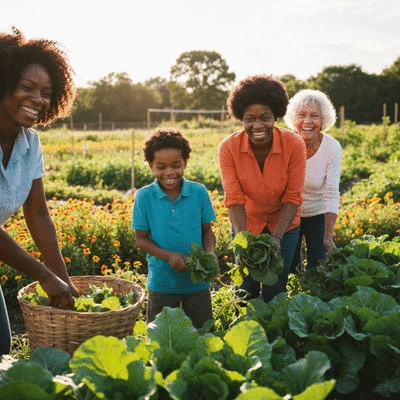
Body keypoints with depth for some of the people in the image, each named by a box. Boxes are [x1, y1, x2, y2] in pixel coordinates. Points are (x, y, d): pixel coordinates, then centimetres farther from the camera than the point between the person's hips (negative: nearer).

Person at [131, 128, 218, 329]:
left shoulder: (199, 192, -6)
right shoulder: (144, 197, -9)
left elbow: (207, 230, 2)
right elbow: (141, 239, -6)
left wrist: (210, 253, -18)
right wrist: (168, 255, -21)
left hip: (198, 280, 1)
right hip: (161, 282, -1)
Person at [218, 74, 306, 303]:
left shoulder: (294, 145, -24)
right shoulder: (229, 148, -23)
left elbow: (292, 198, -20)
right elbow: (234, 199, -21)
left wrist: (277, 237, -31)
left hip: (284, 223, 0)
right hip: (247, 222, 1)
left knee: (275, 291, 6)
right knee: (246, 289, 10)